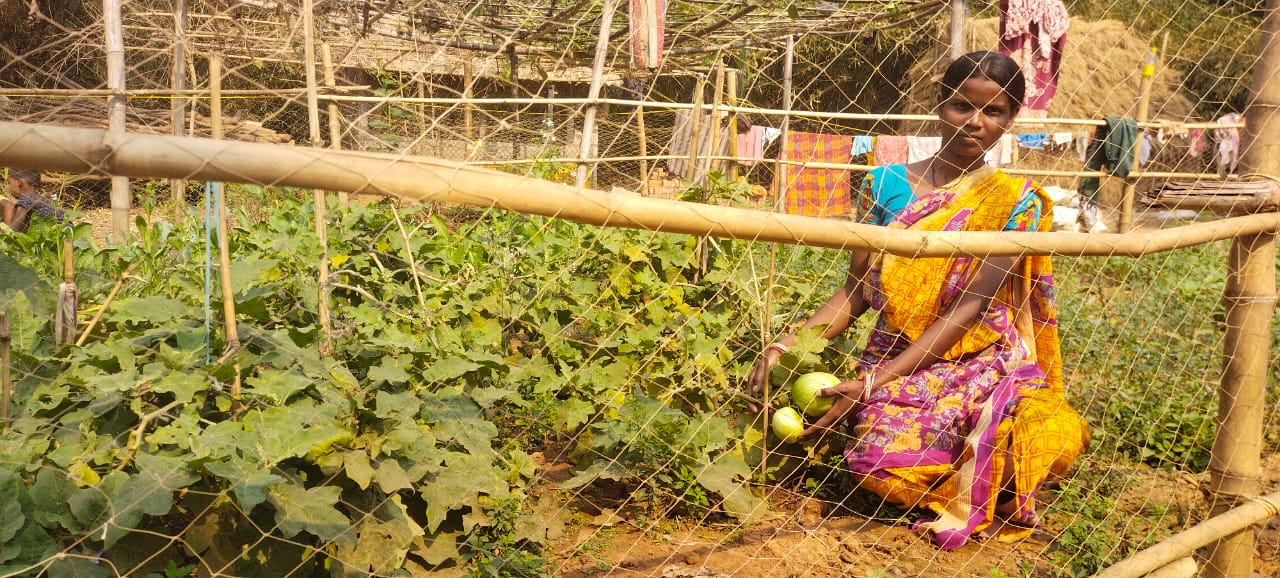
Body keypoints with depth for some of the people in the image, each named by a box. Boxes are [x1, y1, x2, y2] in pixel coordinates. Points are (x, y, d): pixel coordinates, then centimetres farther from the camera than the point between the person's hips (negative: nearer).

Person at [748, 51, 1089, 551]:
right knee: (881, 463, -31)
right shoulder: (886, 185, 4)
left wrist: (871, 384, -21)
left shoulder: (1013, 200, -2)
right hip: (893, 365, 1)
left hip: (982, 365, 0)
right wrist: (785, 346, -14)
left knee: (1059, 442, -31)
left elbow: (968, 309, -11)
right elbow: (854, 293, 4)